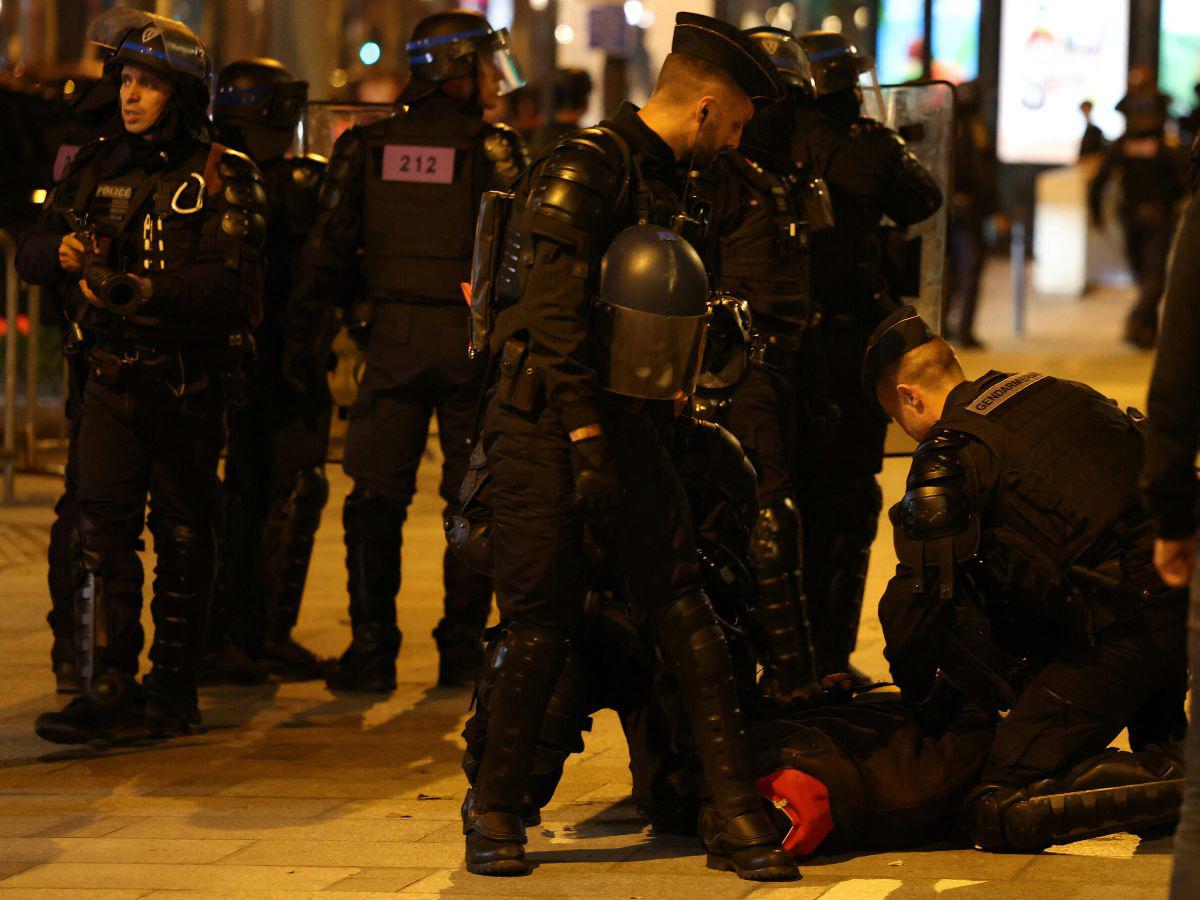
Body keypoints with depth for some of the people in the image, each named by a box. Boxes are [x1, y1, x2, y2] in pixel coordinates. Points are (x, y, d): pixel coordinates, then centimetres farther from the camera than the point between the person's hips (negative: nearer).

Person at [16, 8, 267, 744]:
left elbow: (228, 284, -17)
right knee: (104, 532, -6)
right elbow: (32, 253, 9)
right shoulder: (100, 168, 10)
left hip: (190, 384, -3)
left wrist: (134, 291, -28)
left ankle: (174, 691, 15)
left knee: (183, 539, 5)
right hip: (113, 377, 3)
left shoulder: (223, 179, -5)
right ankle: (110, 692, -7)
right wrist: (65, 250, -15)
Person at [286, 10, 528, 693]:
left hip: (395, 337, 2)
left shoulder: (366, 148, 6)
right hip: (474, 339, -2)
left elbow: (327, 251, 4)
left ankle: (372, 649, 3)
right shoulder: (496, 150, -3)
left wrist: (307, 339, 8)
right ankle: (463, 650, 10)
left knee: (377, 499, 6)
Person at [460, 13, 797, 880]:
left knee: (682, 605, -2)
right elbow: (554, 313, -20)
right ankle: (495, 810, 12)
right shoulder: (583, 172, -12)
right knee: (542, 620, -4)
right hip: (543, 422, -7)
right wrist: (585, 436, -26)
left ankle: (735, 814, -5)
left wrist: (670, 409, 26)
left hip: (626, 421, 7)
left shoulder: (668, 184, 15)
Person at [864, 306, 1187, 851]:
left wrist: (912, 687, 17)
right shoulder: (1049, 391, 21)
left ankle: (1181, 783, -17)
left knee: (998, 816, -8)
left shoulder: (951, 456, -2)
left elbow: (922, 591, -3)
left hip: (1128, 631, -8)